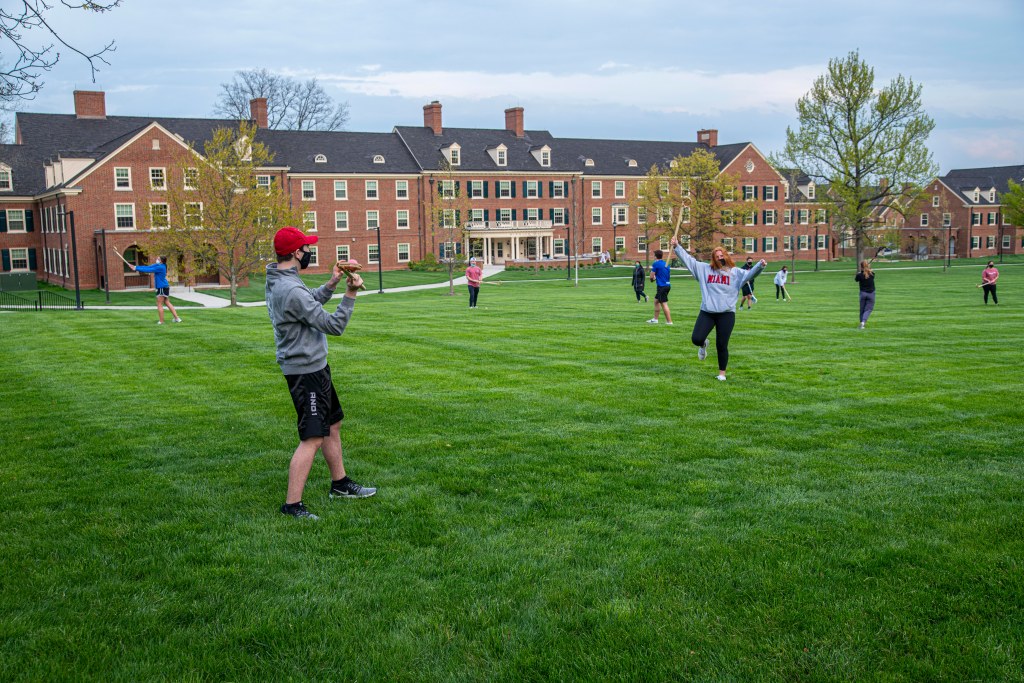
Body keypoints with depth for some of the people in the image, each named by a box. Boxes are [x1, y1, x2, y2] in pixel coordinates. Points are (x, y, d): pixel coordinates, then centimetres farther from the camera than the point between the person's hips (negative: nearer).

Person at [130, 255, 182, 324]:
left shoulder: (160, 267, -18)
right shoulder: (157, 265, 9)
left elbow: (149, 270, -18)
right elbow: (148, 267, 7)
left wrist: (136, 268, -12)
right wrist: (136, 267, 2)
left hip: (162, 288, -9)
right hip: (164, 287, 9)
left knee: (159, 305, -2)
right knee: (167, 303, 14)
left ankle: (161, 321, 3)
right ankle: (176, 318, 15)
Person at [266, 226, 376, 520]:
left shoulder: (277, 281, 6)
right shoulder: (292, 291, -26)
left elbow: (311, 303, 20)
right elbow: (333, 325, -23)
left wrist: (332, 283, 8)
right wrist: (350, 294, -18)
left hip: (313, 366, 11)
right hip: (306, 371, -11)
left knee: (332, 425, 21)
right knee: (312, 438, -8)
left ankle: (340, 484, 34)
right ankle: (292, 505, -2)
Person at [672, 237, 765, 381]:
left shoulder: (735, 272, 4)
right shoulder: (704, 269, 9)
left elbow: (750, 274, -9)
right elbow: (689, 260, 9)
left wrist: (760, 265, -29)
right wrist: (677, 247, 2)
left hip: (726, 314, -1)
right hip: (707, 312, 2)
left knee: (722, 345, 0)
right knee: (696, 339, -9)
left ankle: (722, 373, 17)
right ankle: (703, 345, 31)